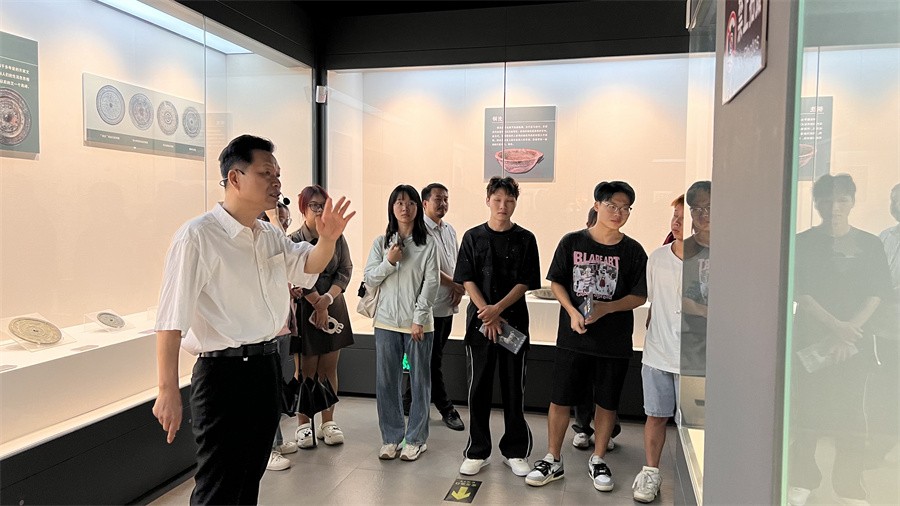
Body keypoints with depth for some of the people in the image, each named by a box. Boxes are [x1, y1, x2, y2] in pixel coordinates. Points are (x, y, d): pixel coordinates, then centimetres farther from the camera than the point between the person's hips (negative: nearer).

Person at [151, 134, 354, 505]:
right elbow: (171, 319, -19)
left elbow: (308, 266, 19)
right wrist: (168, 391, -22)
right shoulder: (197, 236, -16)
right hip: (223, 373, -8)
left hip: (265, 367, 8)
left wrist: (328, 239, -4)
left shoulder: (271, 236, 8)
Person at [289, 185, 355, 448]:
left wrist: (327, 298, -14)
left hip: (334, 307, 4)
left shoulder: (337, 237, 4)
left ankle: (327, 422, 20)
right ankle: (303, 425, 16)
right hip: (305, 309, -3)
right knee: (307, 370, 3)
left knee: (329, 369, 9)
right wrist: (319, 306, -11)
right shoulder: (294, 241, -7)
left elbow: (345, 271, -1)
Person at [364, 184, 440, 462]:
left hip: (418, 323, -2)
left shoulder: (427, 242, -3)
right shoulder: (381, 242, 6)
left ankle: (416, 439, 20)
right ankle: (390, 437, 22)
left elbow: (431, 282, -6)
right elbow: (369, 279, 4)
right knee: (386, 382, 7)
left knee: (419, 381, 6)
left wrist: (420, 317, -11)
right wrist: (389, 262, -12)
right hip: (386, 322, 3)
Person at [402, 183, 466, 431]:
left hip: (449, 304, 8)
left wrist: (458, 289, -1)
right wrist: (455, 285, -11)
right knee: (432, 359, 2)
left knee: (433, 357, 14)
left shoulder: (450, 230, 15)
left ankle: (409, 400, 27)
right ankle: (446, 409, 11)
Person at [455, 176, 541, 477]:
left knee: (514, 387, 7)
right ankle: (477, 452, 17)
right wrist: (487, 315, -12)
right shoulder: (473, 237, 3)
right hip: (479, 320, 0)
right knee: (479, 387, 5)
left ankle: (515, 452, 20)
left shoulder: (525, 239, 2)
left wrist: (498, 308, -16)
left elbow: (526, 283, -3)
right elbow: (467, 280, -2)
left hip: (514, 320, 0)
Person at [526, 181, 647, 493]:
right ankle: (553, 461, 24)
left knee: (607, 402, 12)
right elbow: (556, 282, 2)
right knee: (560, 399, 6)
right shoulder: (572, 242, -2)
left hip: (615, 341, 0)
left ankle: (598, 460, 32)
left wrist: (605, 308, -18)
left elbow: (639, 296, -2)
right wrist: (572, 311, -14)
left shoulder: (633, 251, -3)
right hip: (573, 338, 0)